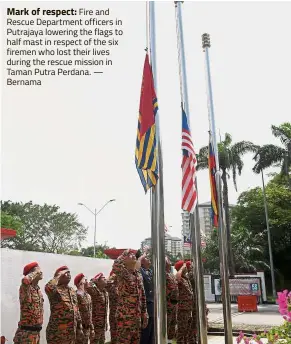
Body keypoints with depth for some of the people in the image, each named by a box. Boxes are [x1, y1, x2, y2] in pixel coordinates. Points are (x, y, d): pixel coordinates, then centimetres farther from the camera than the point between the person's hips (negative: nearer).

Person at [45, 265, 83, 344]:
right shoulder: (55, 290, -9)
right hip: (57, 331, -7)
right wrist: (58, 276, -20)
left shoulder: (73, 291, 14)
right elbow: (48, 288, -35)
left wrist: (79, 327, 15)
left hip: (71, 331, 7)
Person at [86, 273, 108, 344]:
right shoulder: (95, 291, -15)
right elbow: (88, 287, -41)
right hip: (96, 323, -9)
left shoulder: (105, 292, 10)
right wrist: (93, 280, -21)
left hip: (103, 324, 9)